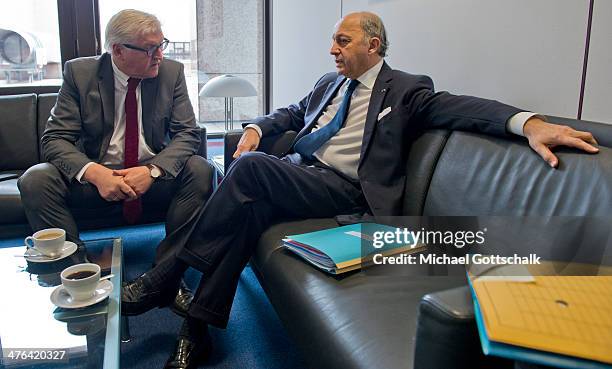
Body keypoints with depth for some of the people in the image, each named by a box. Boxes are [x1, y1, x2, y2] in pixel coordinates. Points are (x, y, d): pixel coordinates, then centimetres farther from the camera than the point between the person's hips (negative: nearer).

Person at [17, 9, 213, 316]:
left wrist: (151, 170, -27)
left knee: (200, 170, -27)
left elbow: (187, 134, -8)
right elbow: (55, 138, -9)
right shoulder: (79, 72, -4)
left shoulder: (172, 72, -3)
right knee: (35, 180, -24)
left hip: (154, 178, 0)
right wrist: (94, 172, -30)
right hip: (97, 177, 0)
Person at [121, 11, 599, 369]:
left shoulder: (406, 89, 3)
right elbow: (292, 113, 32)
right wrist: (257, 127, 10)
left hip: (344, 191, -6)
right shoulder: (329, 83, 24)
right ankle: (198, 327, -19)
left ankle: (166, 275, -20)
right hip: (296, 174, 6)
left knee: (250, 168, -28)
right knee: (250, 205, -27)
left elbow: (461, 107, -11)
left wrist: (529, 122, -28)